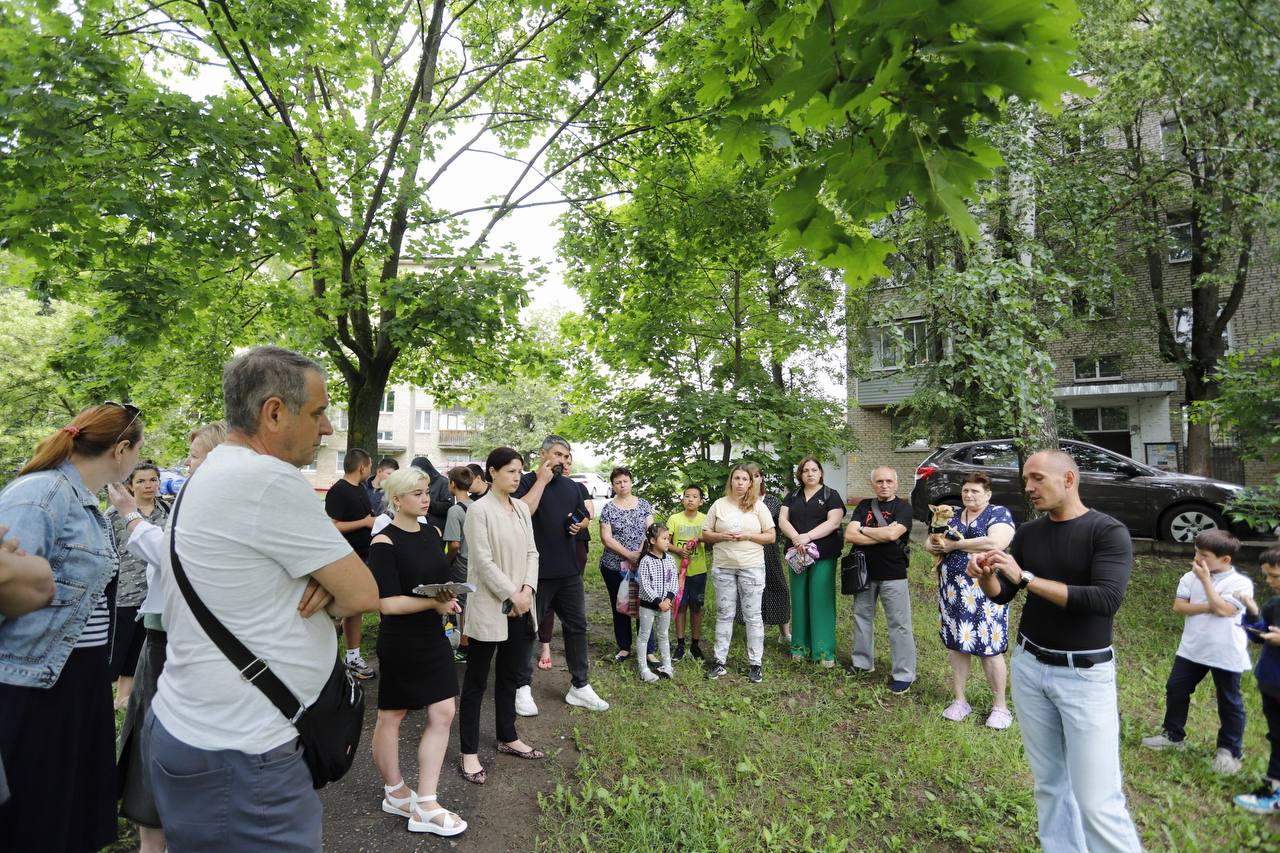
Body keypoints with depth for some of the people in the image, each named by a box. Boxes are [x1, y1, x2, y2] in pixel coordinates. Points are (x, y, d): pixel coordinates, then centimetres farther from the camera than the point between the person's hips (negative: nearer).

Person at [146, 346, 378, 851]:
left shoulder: (213, 473, 8)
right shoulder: (269, 480, -24)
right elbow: (363, 594, -21)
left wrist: (322, 585, -8)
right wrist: (329, 599, 0)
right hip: (237, 752, -10)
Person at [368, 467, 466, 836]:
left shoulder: (432, 534, 4)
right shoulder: (384, 543, -16)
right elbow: (387, 602, -19)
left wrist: (448, 598, -5)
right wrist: (434, 602, -21)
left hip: (433, 637, 7)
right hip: (399, 642, -6)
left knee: (442, 715, 4)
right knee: (391, 717, 13)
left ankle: (424, 805, 16)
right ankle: (395, 793, 35)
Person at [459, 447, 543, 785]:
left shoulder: (521, 508, 7)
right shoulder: (479, 509, -13)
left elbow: (531, 553, 7)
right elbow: (483, 562, -17)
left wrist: (527, 589, -8)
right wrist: (512, 595, -16)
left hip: (520, 609, 7)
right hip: (489, 608, -7)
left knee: (509, 677, 19)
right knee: (476, 681, 6)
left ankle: (508, 738, 35)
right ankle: (469, 753, 17)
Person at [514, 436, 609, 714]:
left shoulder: (571, 486, 13)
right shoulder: (528, 481, -7)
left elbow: (584, 516, 25)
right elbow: (522, 511, -25)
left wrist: (579, 524, 2)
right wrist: (542, 480, -20)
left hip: (569, 570, 6)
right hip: (536, 570, -6)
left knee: (576, 626, 12)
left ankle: (580, 686, 24)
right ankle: (523, 688, 20)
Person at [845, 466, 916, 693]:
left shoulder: (903, 507, -6)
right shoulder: (864, 506, 5)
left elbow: (892, 534, -23)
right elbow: (849, 535, -8)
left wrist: (863, 530, -9)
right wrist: (883, 535, -16)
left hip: (893, 575, -4)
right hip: (865, 572, 5)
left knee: (899, 624, 1)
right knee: (862, 617, 16)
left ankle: (904, 674, 11)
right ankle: (862, 661, 32)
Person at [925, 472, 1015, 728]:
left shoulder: (999, 514, -5)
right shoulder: (953, 516, 13)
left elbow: (996, 543, -22)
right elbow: (932, 541, 17)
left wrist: (955, 544, -14)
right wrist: (933, 544, -8)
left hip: (984, 591, -5)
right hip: (952, 591, 6)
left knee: (989, 648, 1)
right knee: (956, 644, 10)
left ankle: (1000, 706, 17)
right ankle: (959, 700, 23)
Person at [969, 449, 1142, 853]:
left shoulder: (1109, 531, -11)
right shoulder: (1028, 532, 4)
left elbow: (1106, 599, -25)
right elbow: (1001, 595, 7)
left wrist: (1026, 577, -27)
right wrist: (984, 576, -15)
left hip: (1084, 674, -5)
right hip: (1029, 667, 5)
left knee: (1098, 800, -3)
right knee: (1049, 782, 14)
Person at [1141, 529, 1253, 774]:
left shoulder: (1241, 583, -13)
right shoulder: (1190, 577, 1)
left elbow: (1222, 609, -25)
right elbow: (1179, 607, -5)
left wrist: (1205, 579, -20)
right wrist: (1208, 607, -20)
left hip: (1226, 655, -5)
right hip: (1192, 649, 5)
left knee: (1229, 702, 10)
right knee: (1175, 689, 13)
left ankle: (1230, 749, 26)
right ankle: (1173, 735, 29)